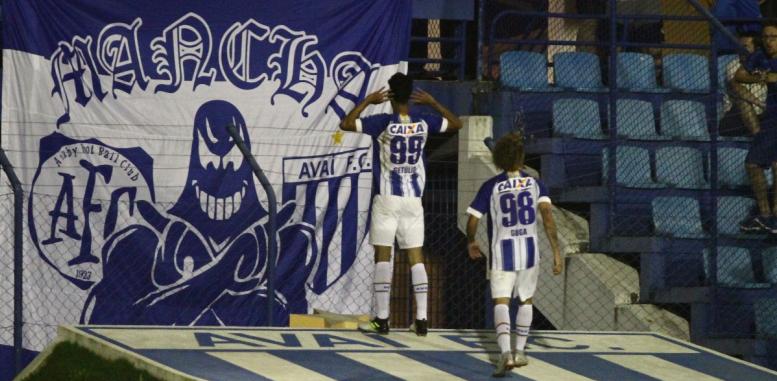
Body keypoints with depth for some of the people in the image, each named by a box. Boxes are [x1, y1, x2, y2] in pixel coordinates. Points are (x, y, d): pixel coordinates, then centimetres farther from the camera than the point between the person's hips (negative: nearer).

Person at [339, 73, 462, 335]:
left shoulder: (383, 123, -12)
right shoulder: (424, 122, -1)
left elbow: (346, 124, -9)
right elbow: (456, 124, 15)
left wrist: (367, 101, -2)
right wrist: (433, 103, 17)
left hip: (387, 199, -3)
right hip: (413, 200, 3)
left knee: (383, 257, 1)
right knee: (416, 257, 5)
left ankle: (382, 320, -1)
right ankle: (421, 319, 1)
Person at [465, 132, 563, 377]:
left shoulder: (491, 186, -3)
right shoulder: (535, 184, 0)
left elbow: (472, 221, -4)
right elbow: (547, 217, -12)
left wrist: (471, 243, 18)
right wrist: (556, 252, -12)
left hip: (502, 252, -2)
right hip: (529, 250, 2)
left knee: (501, 303, -7)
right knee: (525, 301, 21)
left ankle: (505, 352, -28)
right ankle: (520, 351, 24)